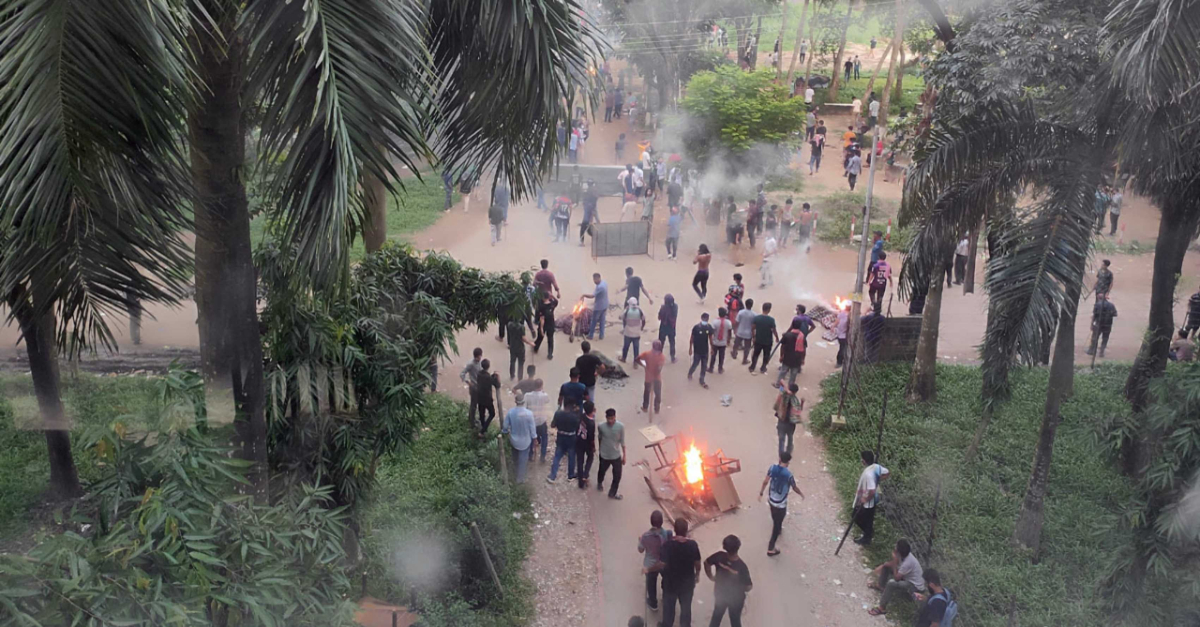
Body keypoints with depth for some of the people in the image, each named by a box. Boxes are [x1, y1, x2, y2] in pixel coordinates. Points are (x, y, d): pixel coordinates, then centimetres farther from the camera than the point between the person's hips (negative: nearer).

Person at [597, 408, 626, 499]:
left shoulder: (621, 426, -19)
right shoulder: (601, 426, -19)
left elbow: (622, 441, -7)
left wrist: (624, 455, -2)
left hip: (616, 456, 0)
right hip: (604, 455, 0)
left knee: (617, 476, 10)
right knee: (602, 472, 24)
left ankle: (612, 493, 34)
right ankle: (599, 483, 58)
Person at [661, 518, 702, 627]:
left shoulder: (668, 544, -27)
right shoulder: (692, 544, -21)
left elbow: (663, 564, -19)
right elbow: (697, 563, -8)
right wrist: (697, 574, 12)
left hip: (670, 581, -1)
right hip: (687, 582, 1)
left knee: (668, 605, 23)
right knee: (686, 606, 24)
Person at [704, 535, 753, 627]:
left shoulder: (719, 556, -26)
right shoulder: (742, 566, -36)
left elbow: (706, 563, -7)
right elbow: (747, 588, -24)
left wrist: (711, 577, 7)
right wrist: (751, 585, -1)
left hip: (720, 594, 3)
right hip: (736, 599, -3)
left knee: (716, 617, 26)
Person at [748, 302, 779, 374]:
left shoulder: (756, 318, -12)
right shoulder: (771, 320, -21)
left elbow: (752, 328, -5)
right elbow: (774, 330, -16)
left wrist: (754, 337, 9)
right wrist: (777, 338, 1)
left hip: (758, 340, 2)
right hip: (768, 341, -2)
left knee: (756, 354, 18)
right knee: (766, 355, 19)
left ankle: (752, 368, 22)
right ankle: (763, 368, 30)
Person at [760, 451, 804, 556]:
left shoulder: (773, 468, -13)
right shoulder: (789, 475, -27)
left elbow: (765, 481, -4)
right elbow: (795, 488, -10)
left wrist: (761, 493, 11)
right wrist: (801, 494, 11)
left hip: (771, 499, 6)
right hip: (780, 503, -6)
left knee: (776, 521, 33)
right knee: (777, 525, 7)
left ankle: (778, 529, 62)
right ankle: (771, 549, 11)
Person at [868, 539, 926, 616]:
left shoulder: (908, 563, -36)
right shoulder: (904, 555, -11)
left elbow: (896, 577, -29)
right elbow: (892, 563, 7)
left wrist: (895, 561, -30)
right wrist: (881, 566, -5)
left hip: (915, 587, -9)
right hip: (907, 578, 9)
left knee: (891, 583, -36)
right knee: (886, 566, 11)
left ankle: (882, 608, -22)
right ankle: (880, 585, 32)